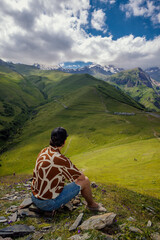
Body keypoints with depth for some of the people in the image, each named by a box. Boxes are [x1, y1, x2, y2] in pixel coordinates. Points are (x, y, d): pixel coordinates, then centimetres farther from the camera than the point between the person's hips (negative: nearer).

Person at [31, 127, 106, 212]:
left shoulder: (43, 152, -3)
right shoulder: (61, 159, -27)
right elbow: (82, 177, -12)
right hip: (49, 203, -7)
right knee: (85, 181, -2)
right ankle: (91, 204, 26)